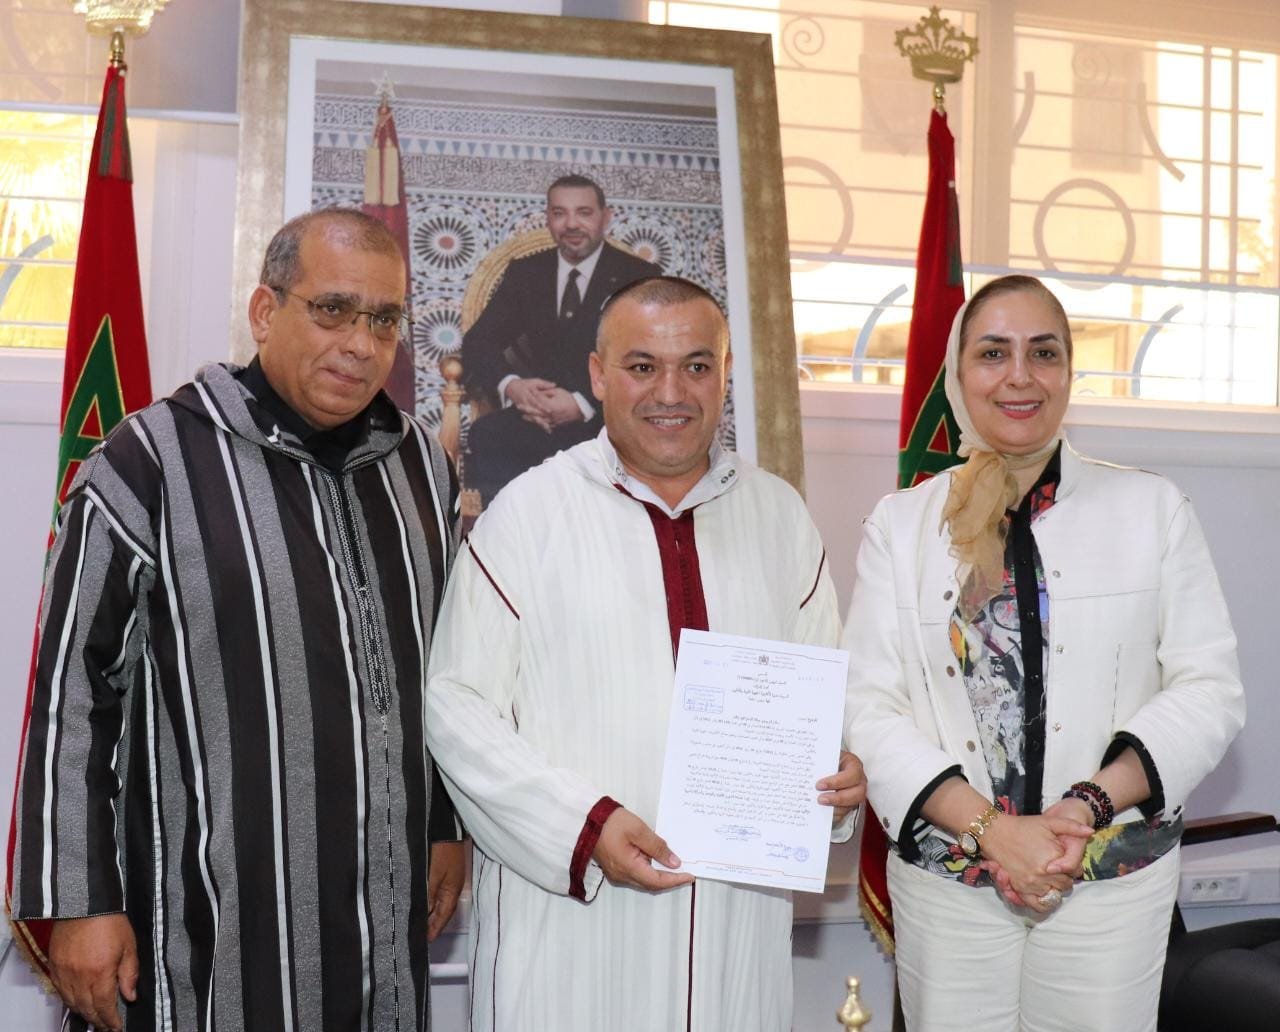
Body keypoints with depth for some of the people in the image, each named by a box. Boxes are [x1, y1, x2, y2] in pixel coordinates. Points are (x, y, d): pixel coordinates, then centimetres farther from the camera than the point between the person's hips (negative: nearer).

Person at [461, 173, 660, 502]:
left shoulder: (641, 277, 4)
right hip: (539, 412, 3)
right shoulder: (525, 273, 15)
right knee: (485, 436, -31)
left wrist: (584, 404, -22)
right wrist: (511, 385, -15)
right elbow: (478, 342, 9)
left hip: (609, 417, -3)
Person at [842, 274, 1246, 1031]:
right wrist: (990, 829, -16)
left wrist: (1092, 804, -15)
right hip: (946, 886, 0)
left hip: (1115, 888, 0)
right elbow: (872, 707, -3)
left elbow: (1210, 690, -1)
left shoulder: (1153, 508, 2)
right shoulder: (900, 523, 2)